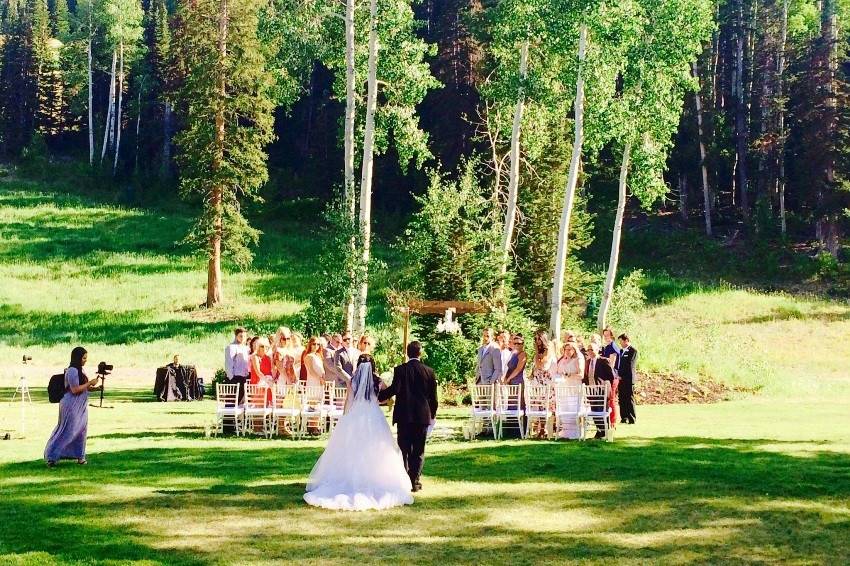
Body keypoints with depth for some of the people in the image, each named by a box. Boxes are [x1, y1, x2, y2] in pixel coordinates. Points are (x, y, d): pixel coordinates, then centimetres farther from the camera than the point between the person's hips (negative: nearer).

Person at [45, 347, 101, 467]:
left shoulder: (80, 370, 11)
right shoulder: (72, 371, -18)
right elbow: (75, 389, -22)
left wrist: (93, 388, 2)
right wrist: (90, 383, -18)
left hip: (80, 406, 9)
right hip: (71, 406, -9)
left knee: (81, 430, 13)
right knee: (67, 431, -5)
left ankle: (79, 456, 22)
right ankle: (51, 456, 2)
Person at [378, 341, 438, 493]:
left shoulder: (400, 370, -6)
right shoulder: (429, 372, 0)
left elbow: (394, 389, -18)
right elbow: (433, 396, 3)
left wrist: (377, 396, -8)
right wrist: (433, 415, 15)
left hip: (404, 416, -1)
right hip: (422, 416, 1)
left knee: (404, 450, 7)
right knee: (418, 451, 7)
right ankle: (415, 481, 5)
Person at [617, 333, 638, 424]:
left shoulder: (633, 350, -7)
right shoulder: (621, 350, 16)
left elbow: (630, 365, -13)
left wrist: (621, 376, -12)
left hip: (628, 379, -7)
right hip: (621, 379, 7)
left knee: (629, 399, -3)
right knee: (622, 399, 6)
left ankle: (632, 418, 1)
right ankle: (624, 417, 12)